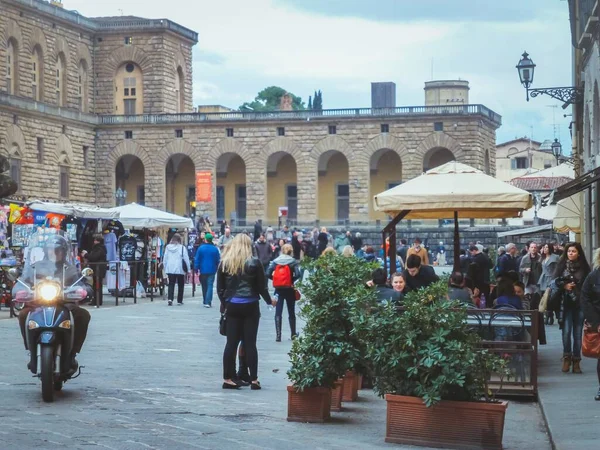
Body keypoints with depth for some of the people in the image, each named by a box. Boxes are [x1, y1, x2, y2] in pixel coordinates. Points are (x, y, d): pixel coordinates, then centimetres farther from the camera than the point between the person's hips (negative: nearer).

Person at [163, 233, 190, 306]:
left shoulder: (167, 247, 3)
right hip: (180, 270, -2)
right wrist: (188, 269, 2)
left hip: (170, 269, 2)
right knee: (180, 285, 10)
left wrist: (165, 268, 16)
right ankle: (179, 301, 12)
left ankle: (170, 298, -13)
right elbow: (186, 259, -5)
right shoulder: (182, 248, -8)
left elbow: (165, 259, 7)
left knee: (171, 284, 5)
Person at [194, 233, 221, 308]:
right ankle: (208, 302, -15)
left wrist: (196, 269, 0)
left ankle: (205, 301, 26)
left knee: (204, 286, 15)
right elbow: (218, 260, 2)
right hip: (212, 271, -1)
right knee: (210, 286, -3)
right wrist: (216, 269, 16)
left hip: (203, 270, 1)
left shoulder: (201, 248, -6)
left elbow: (197, 259, -5)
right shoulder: (215, 249, -4)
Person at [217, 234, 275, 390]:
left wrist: (224, 304, 18)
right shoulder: (254, 263, -6)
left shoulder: (224, 263, 1)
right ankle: (253, 380, 3)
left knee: (231, 343, 6)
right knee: (250, 343, 2)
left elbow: (220, 288, 5)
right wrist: (269, 301, 16)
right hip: (250, 307, -2)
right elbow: (261, 286, 0)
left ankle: (228, 379, 6)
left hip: (232, 306, 2)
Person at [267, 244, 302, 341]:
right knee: (291, 312, 14)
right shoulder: (293, 261, -3)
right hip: (289, 289, -1)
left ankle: (278, 335, -6)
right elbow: (298, 274, -15)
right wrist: (292, 280, 2)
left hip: (278, 289, 1)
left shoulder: (275, 261, 2)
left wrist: (275, 279, 6)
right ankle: (293, 334, 24)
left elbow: (268, 274, -7)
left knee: (278, 312, 1)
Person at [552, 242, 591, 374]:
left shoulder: (584, 267, 4)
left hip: (580, 304, 0)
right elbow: (555, 282, 3)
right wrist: (564, 286, -13)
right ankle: (567, 357, 7)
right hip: (566, 303, 0)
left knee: (578, 333, 2)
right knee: (566, 331, -9)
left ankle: (576, 361, 8)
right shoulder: (562, 265, 4)